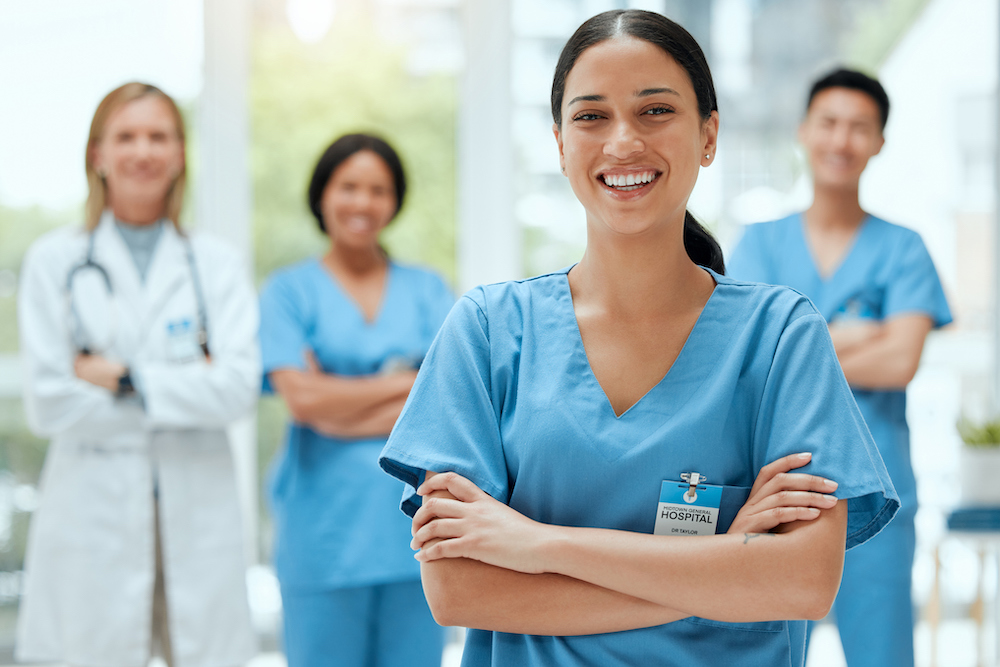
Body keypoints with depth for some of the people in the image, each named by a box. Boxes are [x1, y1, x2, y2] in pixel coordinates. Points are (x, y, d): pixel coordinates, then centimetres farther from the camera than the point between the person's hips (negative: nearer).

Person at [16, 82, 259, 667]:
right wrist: (184, 388, -5)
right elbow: (48, 404, -4)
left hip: (199, 515, 1)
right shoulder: (54, 261, 5)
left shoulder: (219, 264, 8)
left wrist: (124, 378, -10)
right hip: (94, 514, -1)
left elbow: (240, 387, -5)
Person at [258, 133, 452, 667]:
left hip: (413, 521, 2)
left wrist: (341, 403, -7)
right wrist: (405, 382, -3)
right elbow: (302, 398, -8)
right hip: (325, 525, -2)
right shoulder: (289, 291, 6)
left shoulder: (427, 290, 13)